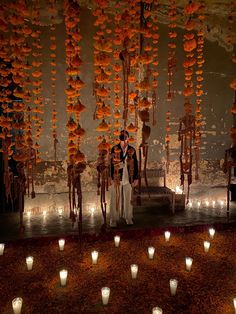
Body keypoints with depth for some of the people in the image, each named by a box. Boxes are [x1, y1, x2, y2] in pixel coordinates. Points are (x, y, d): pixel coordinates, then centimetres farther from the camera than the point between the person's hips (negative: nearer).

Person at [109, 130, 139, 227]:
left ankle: (128, 218, 25)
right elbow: (111, 164, -3)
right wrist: (111, 178, -7)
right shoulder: (114, 149, -2)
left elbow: (135, 165, 6)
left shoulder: (132, 150, 3)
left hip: (128, 179, 2)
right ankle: (113, 219, 16)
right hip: (117, 178, -2)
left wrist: (136, 178, 4)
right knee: (115, 199, 4)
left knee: (128, 199, 10)